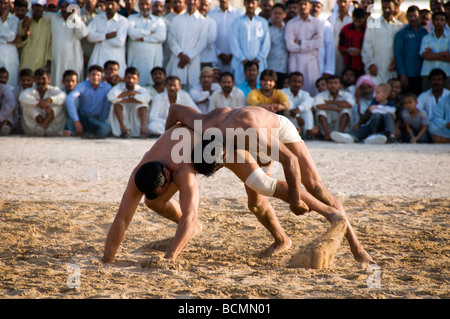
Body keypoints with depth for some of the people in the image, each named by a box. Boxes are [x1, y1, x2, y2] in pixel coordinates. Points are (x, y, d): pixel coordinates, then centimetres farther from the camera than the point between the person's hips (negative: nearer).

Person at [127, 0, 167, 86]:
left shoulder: (158, 20, 15)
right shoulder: (132, 18, 15)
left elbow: (162, 36, -4)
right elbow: (131, 32, -6)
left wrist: (143, 38, -7)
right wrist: (150, 32, -2)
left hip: (153, 59, 0)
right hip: (135, 59, 0)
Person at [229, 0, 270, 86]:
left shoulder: (263, 22, 14)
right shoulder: (238, 22, 9)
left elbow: (266, 43, 7)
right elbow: (233, 43, 2)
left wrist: (259, 58, -6)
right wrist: (242, 59, -9)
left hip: (258, 62, 1)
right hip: (241, 63, -1)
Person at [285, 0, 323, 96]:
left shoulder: (317, 23, 10)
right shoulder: (291, 23, 6)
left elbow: (319, 42, -5)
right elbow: (289, 46, -5)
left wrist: (300, 42, -6)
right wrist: (310, 43, -4)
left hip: (312, 60, 1)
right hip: (296, 62, 0)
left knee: (312, 90, -5)